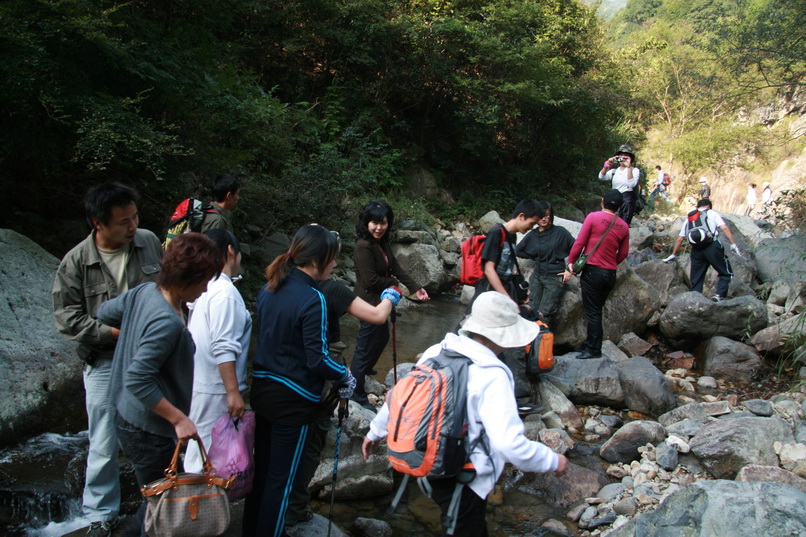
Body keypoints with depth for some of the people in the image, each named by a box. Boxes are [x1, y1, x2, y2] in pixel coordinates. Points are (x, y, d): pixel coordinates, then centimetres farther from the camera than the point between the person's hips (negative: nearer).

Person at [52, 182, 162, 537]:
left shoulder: (149, 242, -4)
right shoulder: (76, 263, -12)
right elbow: (68, 318, -10)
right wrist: (116, 331, -17)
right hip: (106, 362, -3)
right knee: (105, 445, 6)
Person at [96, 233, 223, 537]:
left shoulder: (145, 291, -4)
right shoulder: (167, 323, -30)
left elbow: (105, 312, 12)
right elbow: (138, 381, -31)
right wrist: (179, 419, -24)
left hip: (129, 417, 9)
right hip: (149, 431, -9)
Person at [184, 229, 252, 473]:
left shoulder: (204, 289, 11)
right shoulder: (225, 292, -17)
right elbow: (224, 348, -22)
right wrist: (233, 392, -21)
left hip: (198, 386, 9)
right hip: (214, 391, -9)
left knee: (197, 456, 17)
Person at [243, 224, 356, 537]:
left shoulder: (269, 289, 2)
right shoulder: (312, 299, -21)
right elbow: (317, 359, -21)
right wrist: (346, 377, -3)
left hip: (262, 390, 7)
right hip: (293, 399, -7)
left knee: (261, 469, 21)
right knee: (281, 479, 9)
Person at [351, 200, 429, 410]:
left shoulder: (383, 243, 4)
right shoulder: (363, 247, -25)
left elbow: (396, 268, 4)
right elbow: (371, 280, -26)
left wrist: (416, 288, -5)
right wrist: (393, 283, -10)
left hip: (380, 302, 10)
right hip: (369, 303, -10)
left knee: (382, 338, 29)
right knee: (365, 347, 0)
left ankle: (365, 368, 54)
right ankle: (357, 395, 12)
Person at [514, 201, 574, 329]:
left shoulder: (560, 232, -6)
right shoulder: (532, 235, 5)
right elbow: (518, 250, 18)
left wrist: (570, 270, -2)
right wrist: (536, 258, 11)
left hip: (555, 277, -4)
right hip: (537, 275, 4)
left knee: (544, 314, -11)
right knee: (533, 311, 1)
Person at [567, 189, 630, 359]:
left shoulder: (593, 217, -10)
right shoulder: (623, 226, 3)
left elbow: (579, 243, -10)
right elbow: (623, 253, 9)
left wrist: (571, 261, 2)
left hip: (592, 271, -5)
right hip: (610, 274, 5)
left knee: (592, 312, 1)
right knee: (596, 310, 16)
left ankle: (594, 350, 3)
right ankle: (589, 344, 25)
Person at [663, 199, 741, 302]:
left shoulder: (689, 218, 26)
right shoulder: (712, 213, 15)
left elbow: (679, 239, 24)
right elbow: (724, 228, -1)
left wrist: (673, 255, 31)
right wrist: (733, 244, -5)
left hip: (696, 249, 4)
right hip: (712, 246, -4)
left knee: (696, 280, 11)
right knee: (726, 273, 5)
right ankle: (720, 295, -12)